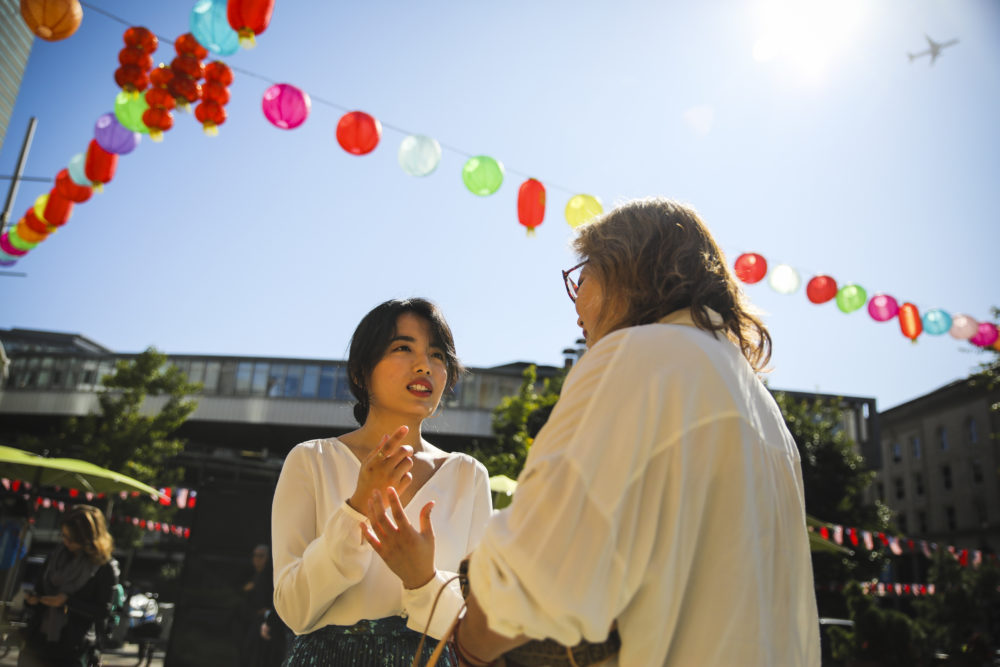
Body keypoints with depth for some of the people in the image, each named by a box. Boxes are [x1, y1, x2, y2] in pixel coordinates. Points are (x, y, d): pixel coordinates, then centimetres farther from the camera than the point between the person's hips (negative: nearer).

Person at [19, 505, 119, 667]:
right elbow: (40, 588, 16)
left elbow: (103, 610, -11)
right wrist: (32, 599, -6)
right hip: (37, 640, 5)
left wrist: (68, 602, -19)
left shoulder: (106, 568, -11)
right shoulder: (56, 556, 7)